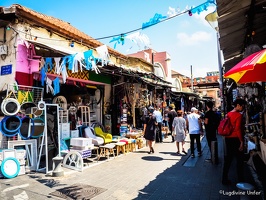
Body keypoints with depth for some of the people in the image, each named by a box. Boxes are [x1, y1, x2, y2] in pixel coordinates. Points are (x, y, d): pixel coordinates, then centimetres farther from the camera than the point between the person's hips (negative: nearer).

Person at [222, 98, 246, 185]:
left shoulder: (228, 114, 9)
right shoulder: (239, 115, -14)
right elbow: (238, 129, -20)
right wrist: (241, 141, -15)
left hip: (228, 139, 7)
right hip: (235, 139, -7)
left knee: (228, 159, 12)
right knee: (239, 159, 8)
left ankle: (224, 179, 17)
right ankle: (240, 180, 18)